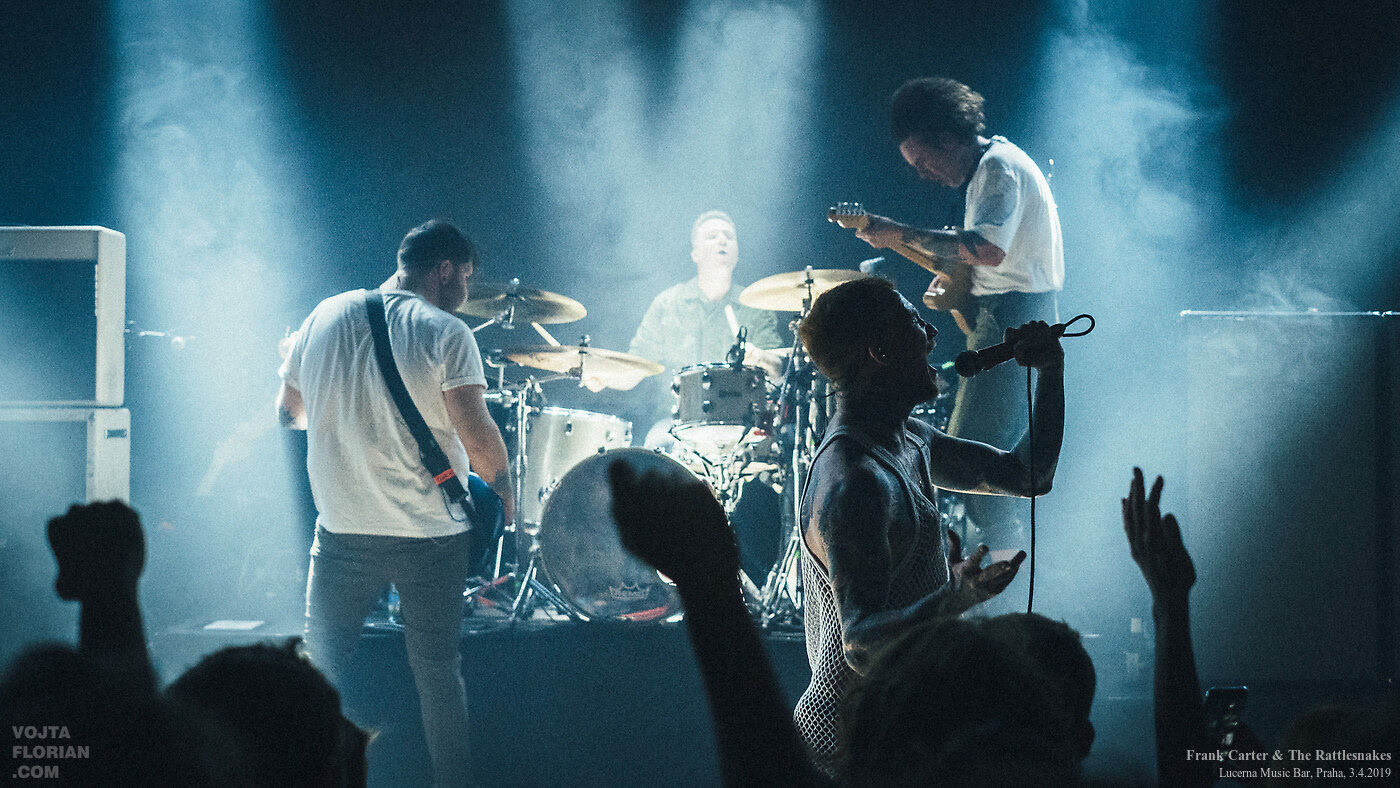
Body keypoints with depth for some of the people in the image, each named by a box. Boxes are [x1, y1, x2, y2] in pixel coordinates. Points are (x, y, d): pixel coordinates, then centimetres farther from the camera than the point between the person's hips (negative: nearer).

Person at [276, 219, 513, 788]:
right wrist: (500, 486, 2)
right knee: (439, 674, 9)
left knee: (320, 671, 12)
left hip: (343, 532, 3)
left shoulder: (326, 316, 4)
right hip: (432, 533, -3)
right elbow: (476, 434, -16)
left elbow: (288, 411, 13)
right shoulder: (445, 333, -10)